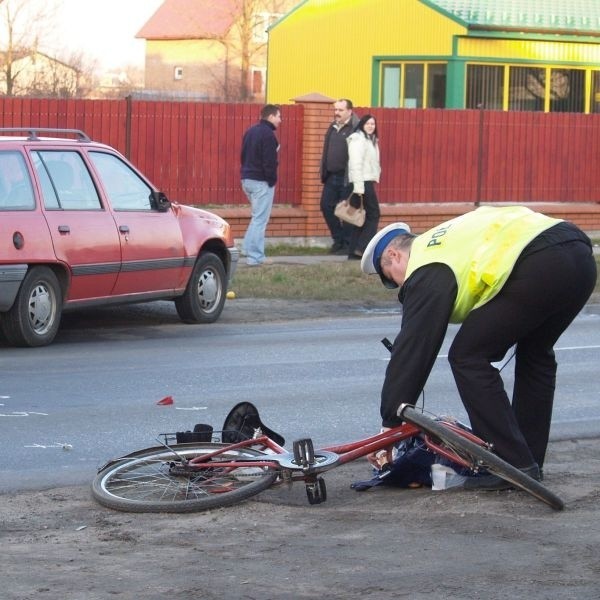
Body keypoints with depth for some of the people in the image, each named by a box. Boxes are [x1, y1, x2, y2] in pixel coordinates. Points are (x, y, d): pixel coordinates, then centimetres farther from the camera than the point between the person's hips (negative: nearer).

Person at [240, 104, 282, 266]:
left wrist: (247, 172, 18)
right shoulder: (267, 134, -15)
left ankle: (249, 249, 19)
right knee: (260, 219, -6)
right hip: (261, 182, -9)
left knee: (257, 217, 21)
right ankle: (254, 256, -7)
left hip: (247, 179, 9)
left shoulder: (250, 131, 13)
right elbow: (269, 161, -19)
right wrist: (272, 180, -11)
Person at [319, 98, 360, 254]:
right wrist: (324, 173, 15)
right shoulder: (333, 128, 15)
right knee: (326, 206, 8)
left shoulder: (354, 129, -10)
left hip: (346, 177, -8)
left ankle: (347, 244, 8)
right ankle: (338, 239, 21)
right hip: (332, 176, 8)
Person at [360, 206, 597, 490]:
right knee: (535, 353, 29)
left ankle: (512, 464, 0)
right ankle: (530, 460, 31)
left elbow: (411, 350, 4)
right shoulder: (444, 239, 32)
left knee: (467, 357, 1)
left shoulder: (427, 269, 6)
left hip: (541, 267, -10)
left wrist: (390, 424, 8)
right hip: (581, 256, 10)